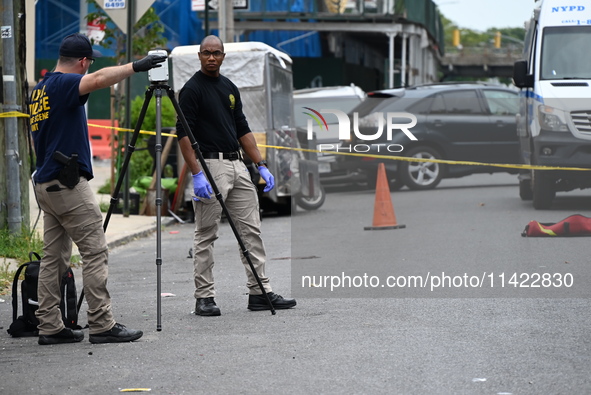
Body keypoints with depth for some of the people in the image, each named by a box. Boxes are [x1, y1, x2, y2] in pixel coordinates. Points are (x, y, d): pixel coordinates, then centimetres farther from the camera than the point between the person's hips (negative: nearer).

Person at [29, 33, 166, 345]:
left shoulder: (40, 89, 16)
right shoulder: (63, 84, -12)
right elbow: (98, 79, -33)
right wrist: (135, 67, -30)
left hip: (45, 184, 9)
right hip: (68, 184, -9)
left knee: (54, 257, 9)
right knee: (95, 252, -6)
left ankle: (49, 327, 10)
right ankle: (102, 325, -6)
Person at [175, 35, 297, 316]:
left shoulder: (229, 87, 14)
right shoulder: (192, 89, -8)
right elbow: (183, 134, -14)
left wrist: (261, 165, 11)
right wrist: (196, 174, -21)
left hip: (237, 166, 7)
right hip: (209, 165, -7)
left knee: (251, 231, 5)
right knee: (205, 235, -2)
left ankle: (259, 292, 9)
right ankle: (204, 297, 4)